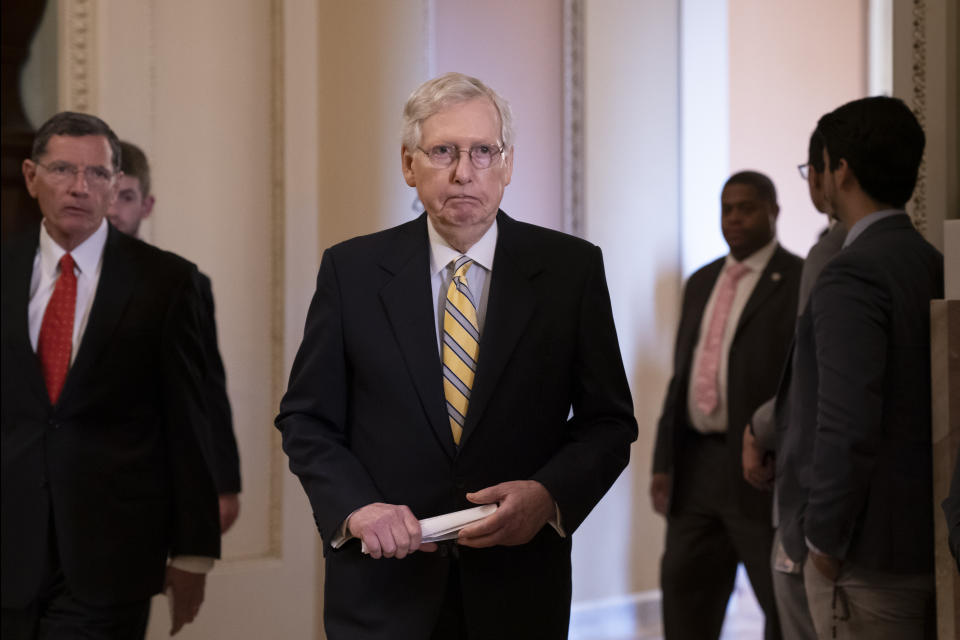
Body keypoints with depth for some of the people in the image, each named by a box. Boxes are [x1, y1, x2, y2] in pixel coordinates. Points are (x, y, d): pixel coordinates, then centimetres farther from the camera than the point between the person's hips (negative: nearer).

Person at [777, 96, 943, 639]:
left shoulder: (852, 278, -17)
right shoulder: (934, 267, 10)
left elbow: (848, 426, -24)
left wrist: (824, 538, -13)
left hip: (868, 556, -9)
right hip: (927, 540, 9)